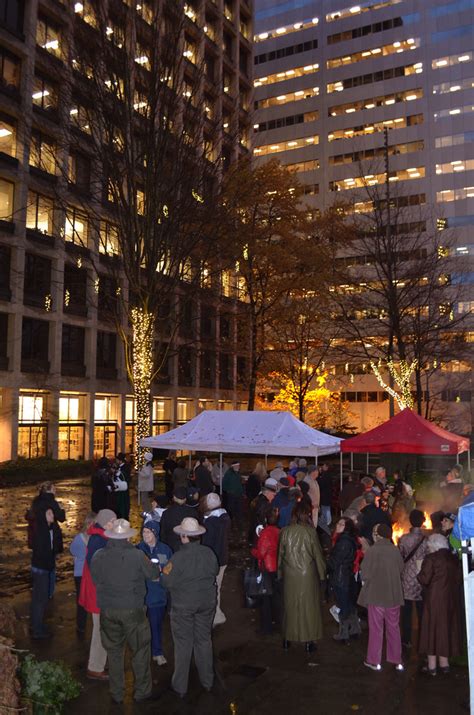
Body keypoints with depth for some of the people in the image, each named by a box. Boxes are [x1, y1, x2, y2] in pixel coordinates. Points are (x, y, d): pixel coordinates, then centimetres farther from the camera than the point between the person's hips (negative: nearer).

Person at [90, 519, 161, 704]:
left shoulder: (98, 556, -11)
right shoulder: (137, 555, -18)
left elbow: (95, 579, 2)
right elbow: (154, 574, -4)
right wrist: (156, 566, 18)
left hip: (107, 610, 3)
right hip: (132, 610, -2)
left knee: (114, 652, 18)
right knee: (140, 651, 16)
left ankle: (116, 694, 29)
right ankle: (142, 692, 26)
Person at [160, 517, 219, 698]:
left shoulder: (178, 557, -24)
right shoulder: (209, 553, -10)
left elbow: (167, 581, -18)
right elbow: (215, 571, 6)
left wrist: (164, 571, 2)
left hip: (183, 605, -4)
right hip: (207, 602, 4)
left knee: (183, 644, 10)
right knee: (204, 640, 19)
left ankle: (180, 686, 22)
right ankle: (207, 681, 32)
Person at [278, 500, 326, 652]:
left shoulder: (285, 531, -7)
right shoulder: (310, 531, -15)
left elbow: (281, 553, 1)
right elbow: (317, 554, -8)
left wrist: (280, 572, 13)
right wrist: (322, 572, 5)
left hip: (289, 574, 3)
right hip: (307, 574, -3)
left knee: (290, 605, 16)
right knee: (308, 605, 10)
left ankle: (287, 639, 26)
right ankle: (308, 641, 17)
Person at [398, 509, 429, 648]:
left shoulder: (403, 539, -7)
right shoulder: (426, 539, -9)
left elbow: (400, 558, -2)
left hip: (407, 579, 1)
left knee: (406, 610, 10)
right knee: (422, 611, 10)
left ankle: (406, 639, 15)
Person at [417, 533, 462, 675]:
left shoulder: (431, 558, -13)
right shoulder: (454, 558, 5)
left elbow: (424, 579, -17)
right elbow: (458, 579, 9)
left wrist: (420, 572, 2)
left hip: (435, 599, -6)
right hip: (452, 599, 6)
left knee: (432, 628, 3)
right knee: (448, 628, 16)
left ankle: (432, 665, 6)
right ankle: (444, 663, 22)